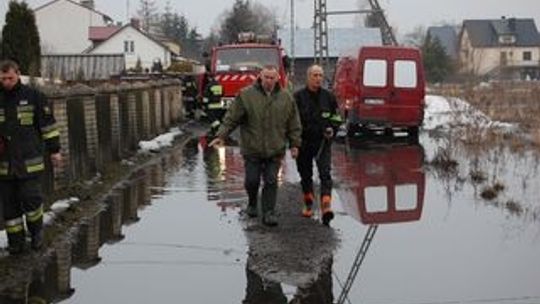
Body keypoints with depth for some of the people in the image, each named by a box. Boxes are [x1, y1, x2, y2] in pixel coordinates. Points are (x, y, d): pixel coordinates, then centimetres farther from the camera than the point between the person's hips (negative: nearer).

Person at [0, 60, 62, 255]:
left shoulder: (33, 96, -1)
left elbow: (48, 124, 2)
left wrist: (55, 150, 2)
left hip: (29, 162, -3)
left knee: (31, 199, -8)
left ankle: (37, 231, 17)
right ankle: (16, 241, 16)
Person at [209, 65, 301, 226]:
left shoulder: (286, 98, 3)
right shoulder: (246, 95, -4)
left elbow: (293, 124, 9)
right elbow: (231, 118, -4)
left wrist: (294, 144, 8)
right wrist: (221, 136, -11)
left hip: (275, 151, 1)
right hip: (252, 149, -1)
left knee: (271, 181, -1)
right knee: (252, 180, 5)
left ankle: (269, 212, 6)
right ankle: (252, 203, 33)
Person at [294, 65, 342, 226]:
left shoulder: (328, 96, 5)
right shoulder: (298, 97, -2)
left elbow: (336, 117, 15)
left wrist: (332, 129, -5)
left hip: (323, 142, 0)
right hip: (303, 143, 0)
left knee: (325, 173, -14)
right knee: (305, 175, 13)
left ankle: (326, 208, -23)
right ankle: (308, 205, 31)